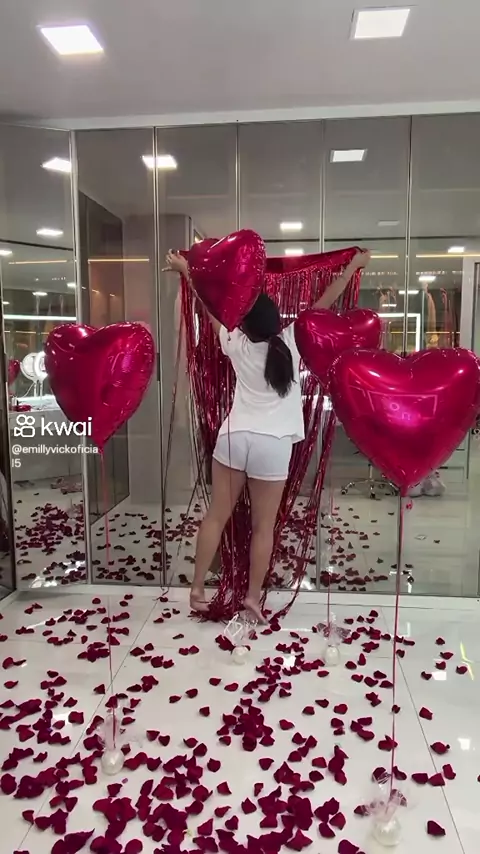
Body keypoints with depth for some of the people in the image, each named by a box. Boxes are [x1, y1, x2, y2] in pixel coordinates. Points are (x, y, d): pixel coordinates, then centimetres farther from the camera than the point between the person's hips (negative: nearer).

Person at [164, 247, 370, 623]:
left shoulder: (237, 345, 1)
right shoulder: (292, 343, -4)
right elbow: (324, 304, 2)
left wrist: (186, 270, 25)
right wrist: (353, 267, 12)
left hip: (233, 436, 2)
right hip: (272, 444, -2)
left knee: (217, 516, 11)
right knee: (264, 526, 8)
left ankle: (197, 589, 18)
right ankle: (254, 596, 17)